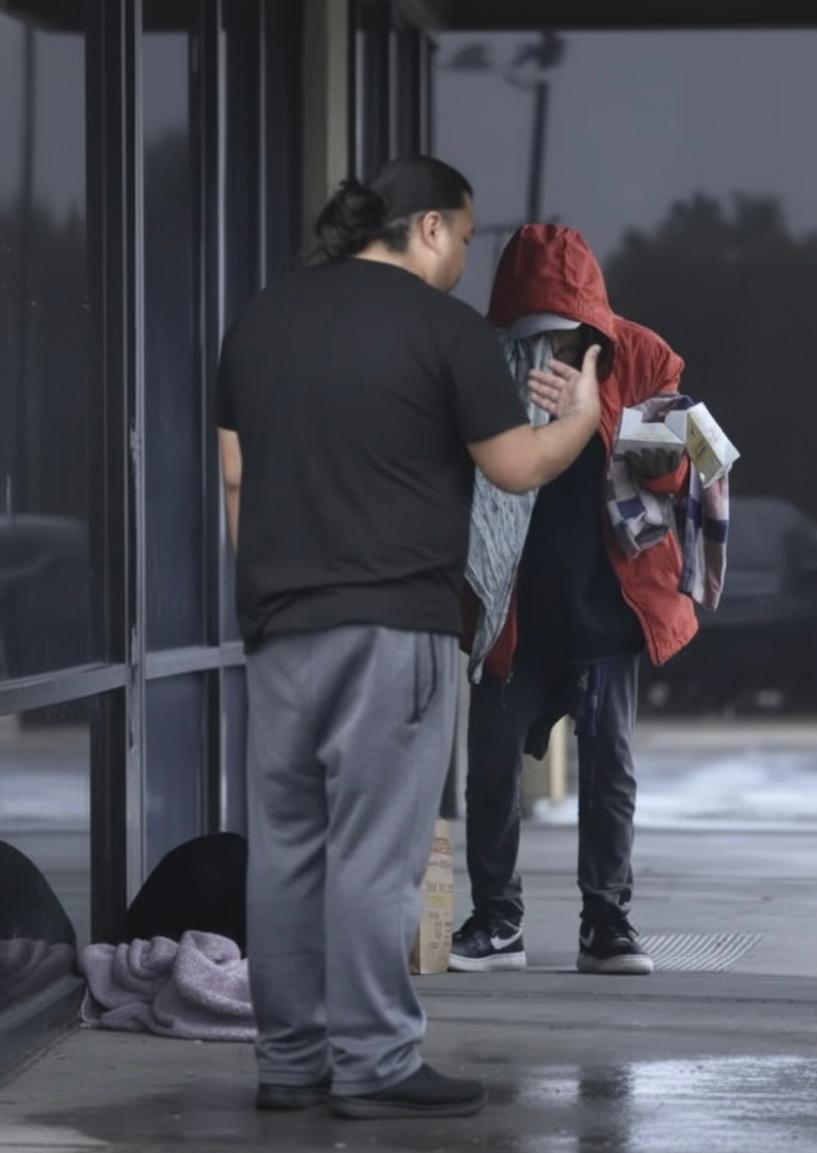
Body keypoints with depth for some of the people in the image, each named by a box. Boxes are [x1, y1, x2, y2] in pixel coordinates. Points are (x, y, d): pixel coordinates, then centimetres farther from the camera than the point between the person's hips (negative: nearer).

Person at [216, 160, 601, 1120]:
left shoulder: (262, 318, 12)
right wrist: (582, 416, 18)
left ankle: (289, 1062, 12)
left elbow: (238, 476, 13)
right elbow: (516, 469, 0)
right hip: (391, 624, -6)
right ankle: (374, 1066, -3)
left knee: (285, 846, 8)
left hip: (280, 624, 6)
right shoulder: (443, 325, -6)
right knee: (374, 851, -5)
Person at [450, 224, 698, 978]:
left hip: (607, 601, 0)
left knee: (608, 766, 4)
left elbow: (683, 467, 2)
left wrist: (662, 462, -23)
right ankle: (497, 921, 15)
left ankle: (607, 921, 11)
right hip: (515, 605, 1)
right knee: (492, 764, 4)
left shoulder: (639, 358, -6)